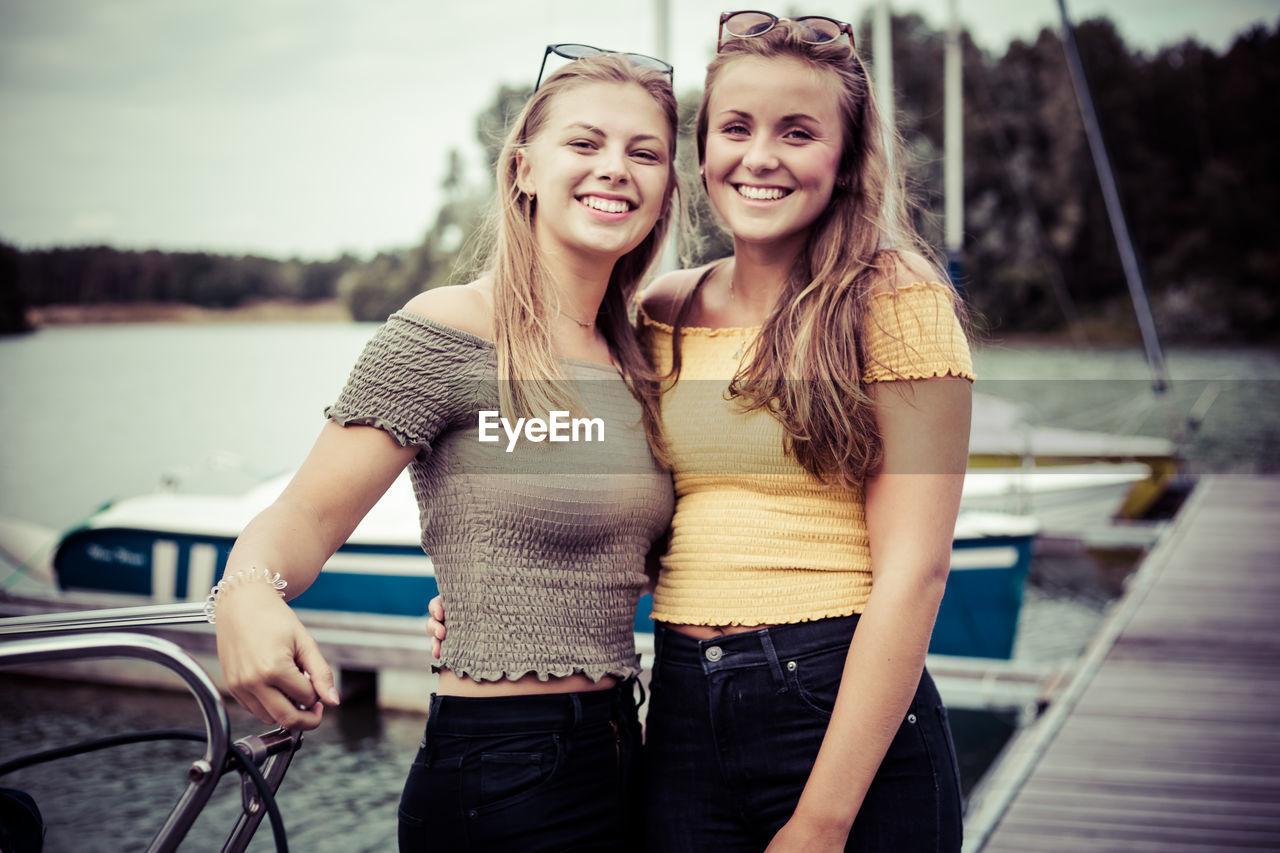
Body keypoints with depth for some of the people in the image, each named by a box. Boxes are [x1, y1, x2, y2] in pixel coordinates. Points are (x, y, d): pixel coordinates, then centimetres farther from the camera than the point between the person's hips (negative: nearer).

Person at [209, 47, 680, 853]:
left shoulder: (636, 357, 10)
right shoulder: (446, 335, -12)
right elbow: (309, 513, -18)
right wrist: (246, 591, -39)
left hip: (619, 753, 8)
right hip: (502, 778, -7)